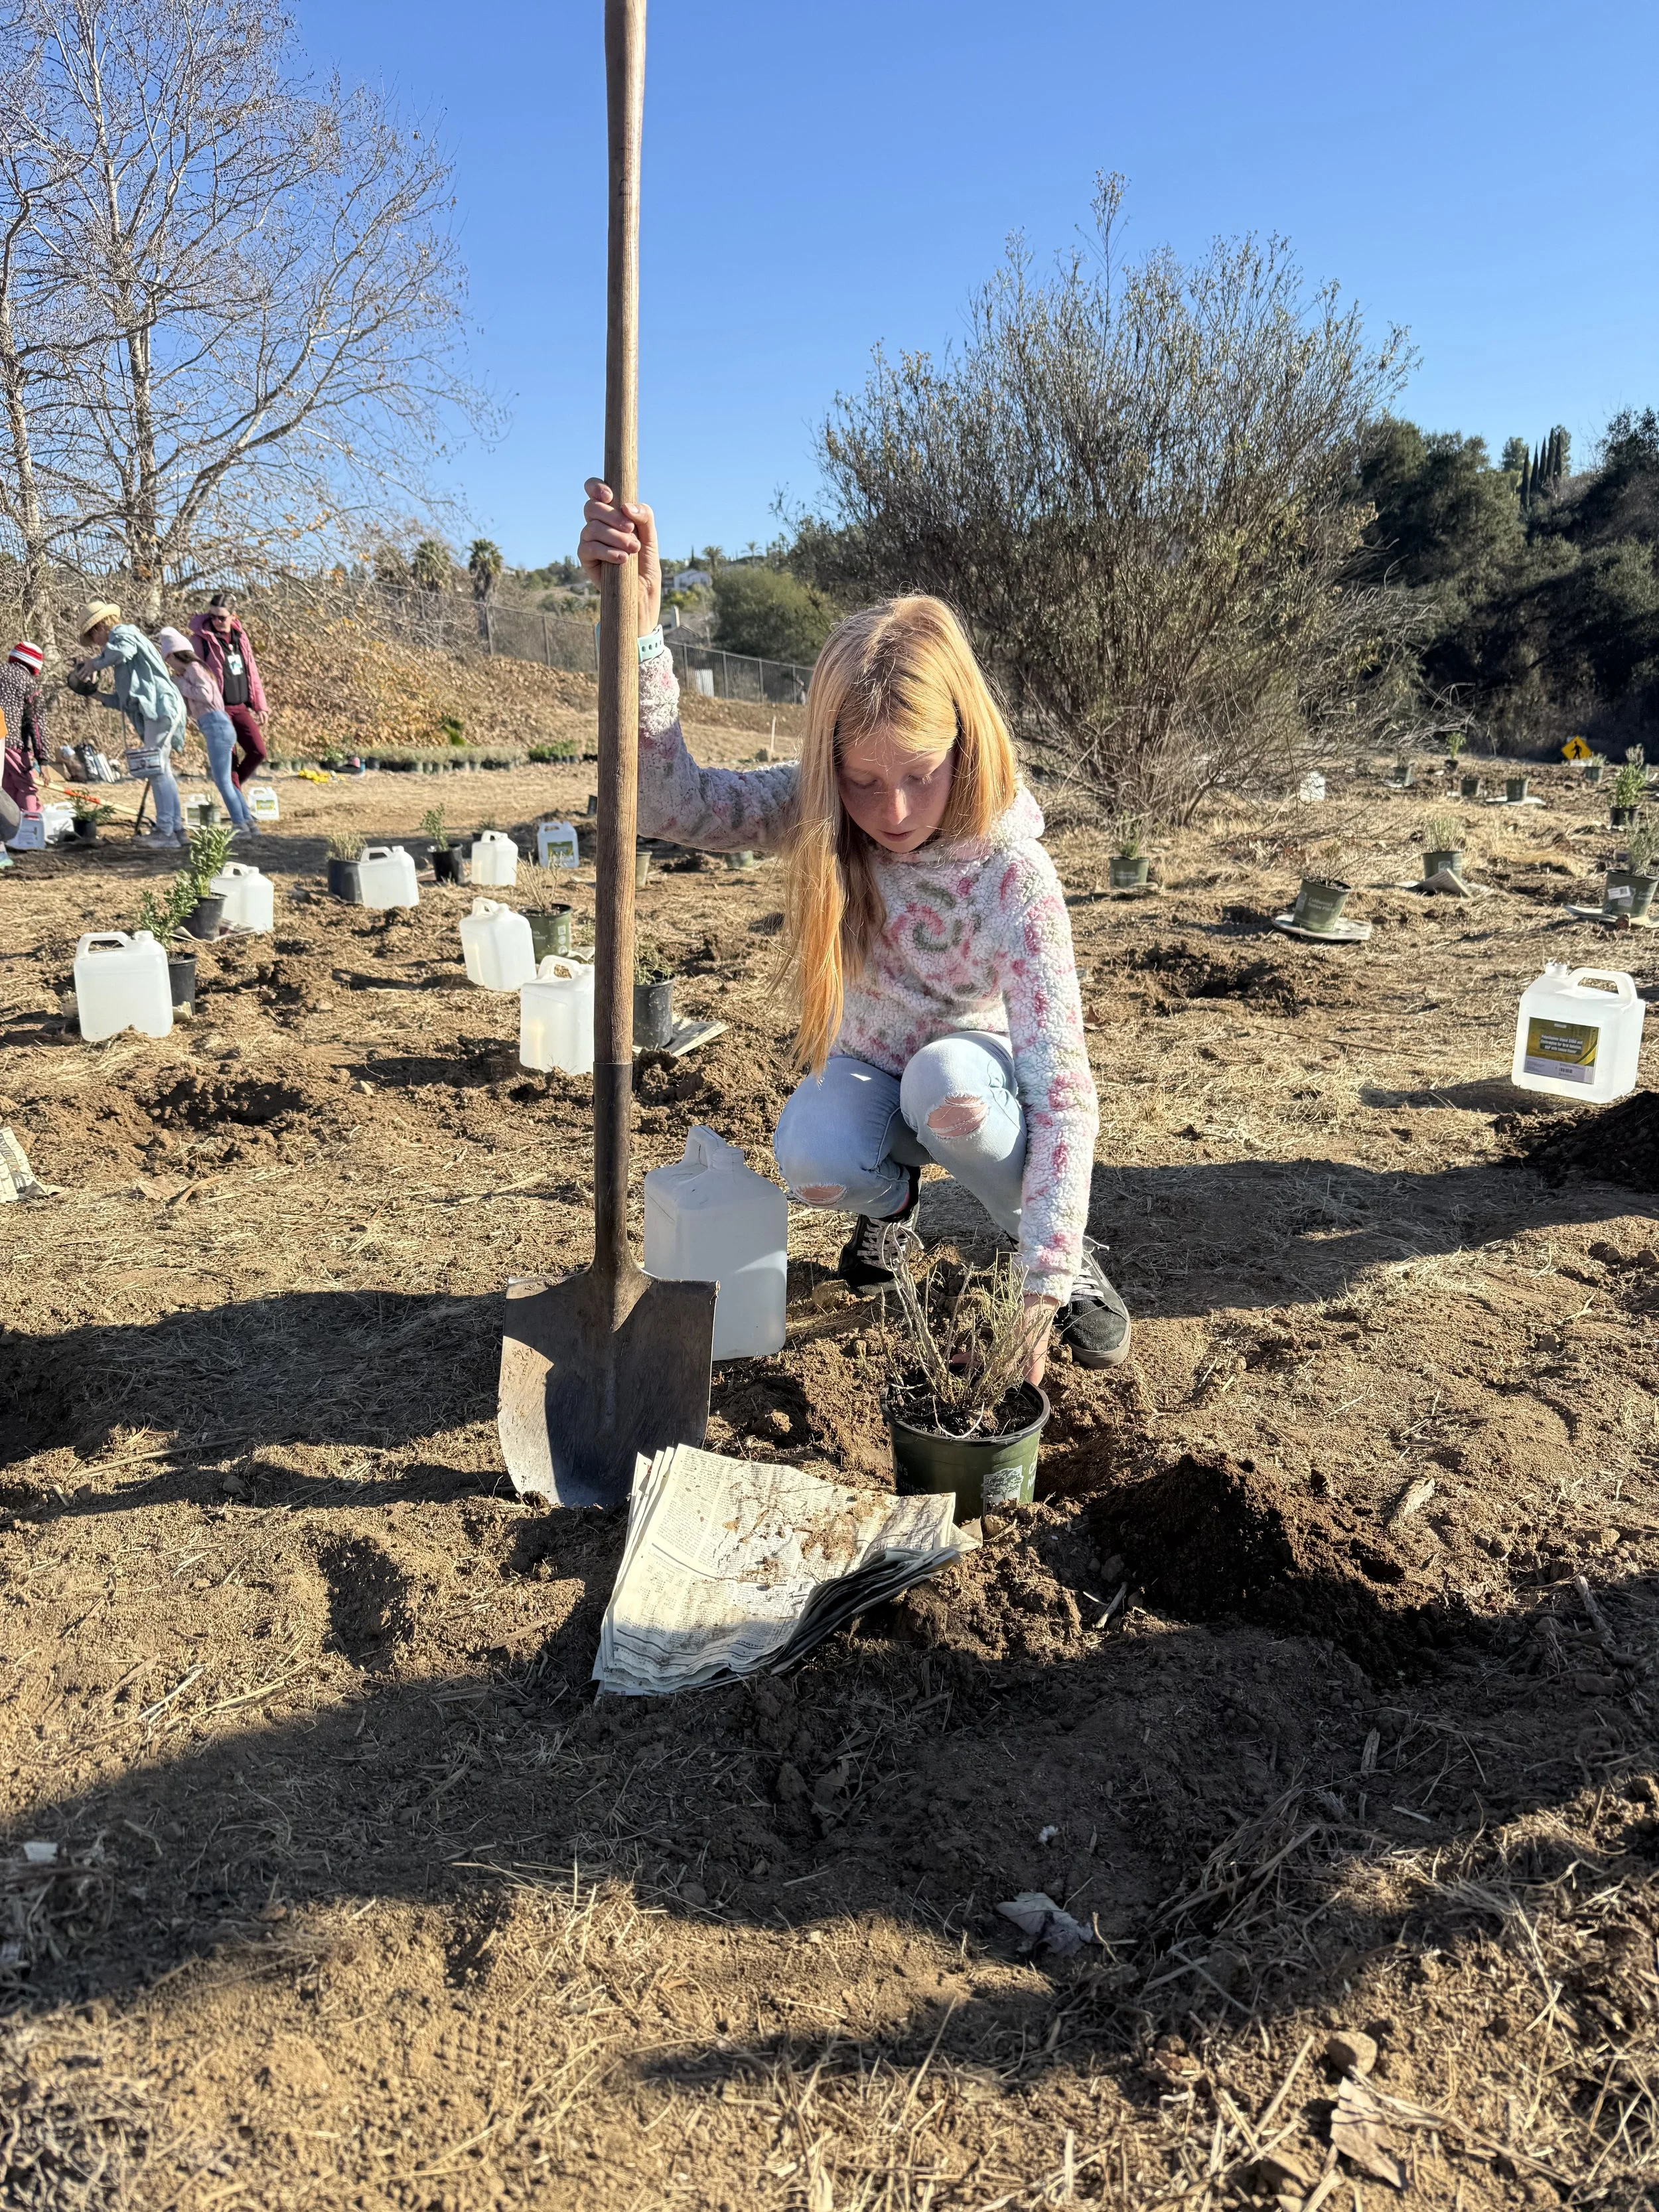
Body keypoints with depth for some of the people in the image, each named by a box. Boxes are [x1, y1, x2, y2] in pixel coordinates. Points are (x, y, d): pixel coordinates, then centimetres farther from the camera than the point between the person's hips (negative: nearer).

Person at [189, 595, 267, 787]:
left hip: (241, 707, 5)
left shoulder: (241, 637, 10)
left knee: (258, 751, -2)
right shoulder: (202, 639, -6)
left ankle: (233, 787, 20)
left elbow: (252, 673, 14)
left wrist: (260, 705, 12)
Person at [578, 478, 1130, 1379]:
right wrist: (638, 622, -48)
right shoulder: (816, 817, -19)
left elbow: (1060, 1088, -35)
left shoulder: (1012, 875, -30)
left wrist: (1042, 1291, -42)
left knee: (949, 1083, -38)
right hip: (869, 1068, 2)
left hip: (975, 1078, -2)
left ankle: (1073, 1258, -9)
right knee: (812, 1162, -31)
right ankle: (893, 1190, 8)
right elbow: (671, 800, -34)